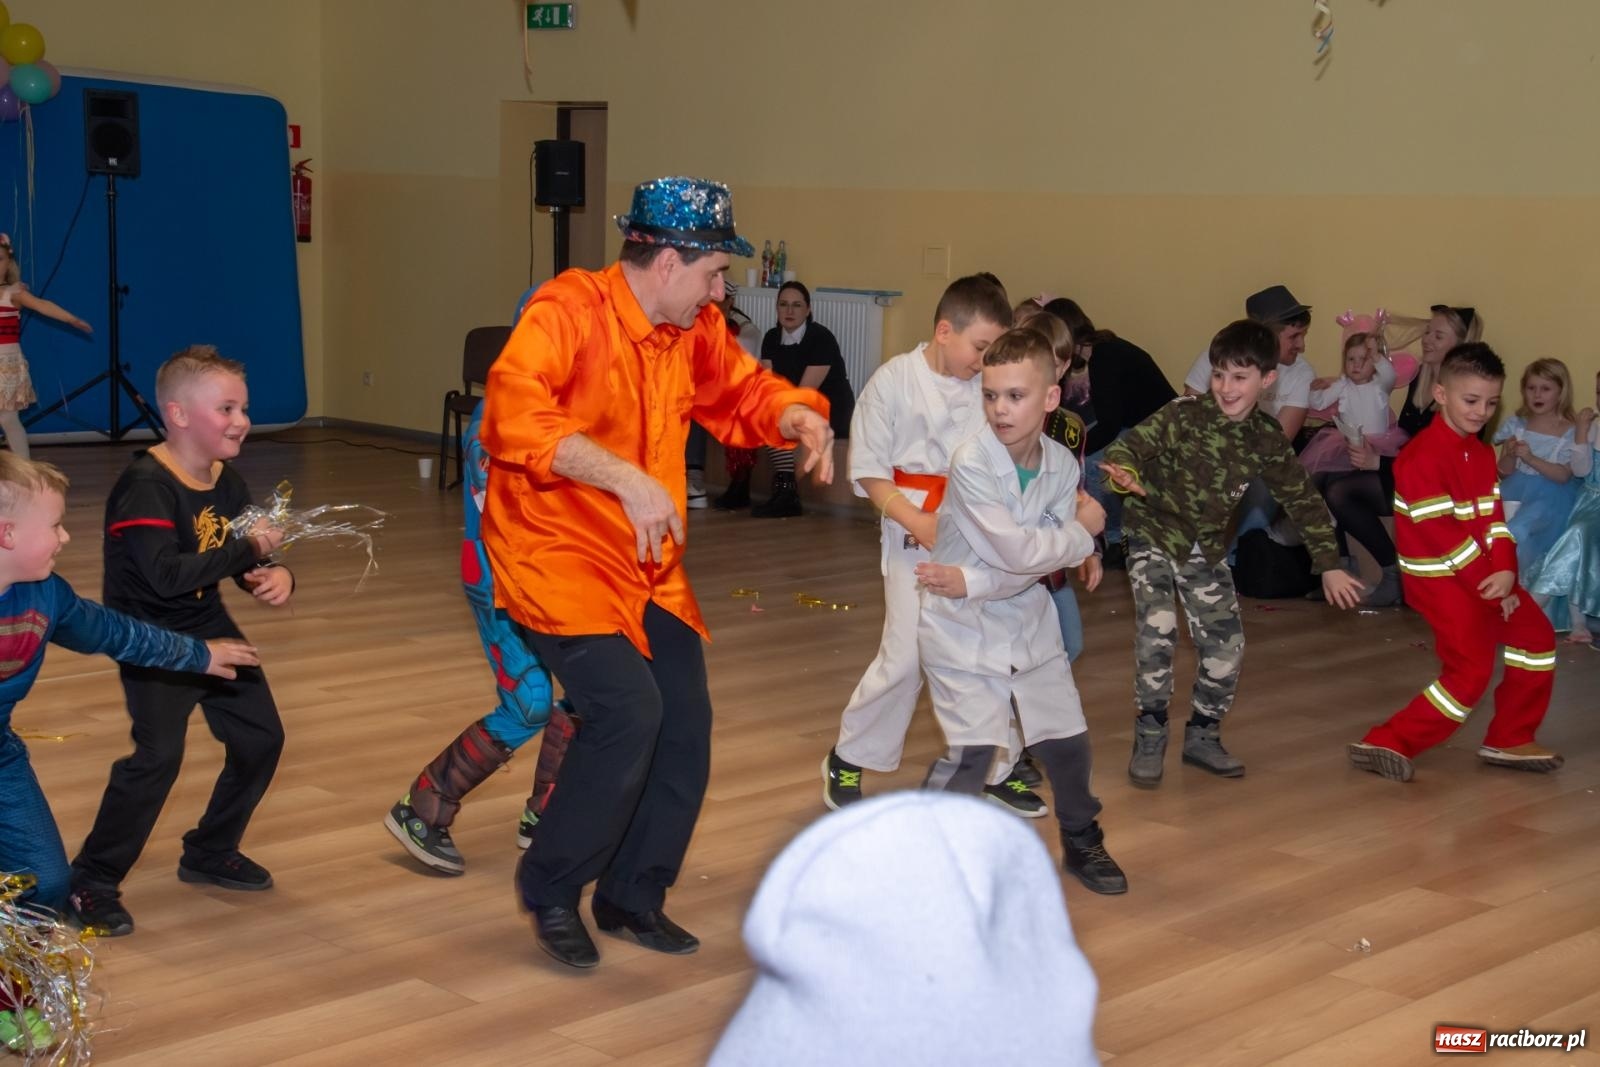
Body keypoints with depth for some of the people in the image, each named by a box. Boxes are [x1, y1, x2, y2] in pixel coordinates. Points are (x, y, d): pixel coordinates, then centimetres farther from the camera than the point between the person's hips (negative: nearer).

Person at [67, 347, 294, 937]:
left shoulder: (228, 484, 2)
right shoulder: (145, 487, -23)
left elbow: (246, 562, 9)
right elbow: (164, 575, -34)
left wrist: (275, 576, -14)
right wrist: (247, 547, -30)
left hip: (210, 629, 8)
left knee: (261, 738, 10)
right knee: (158, 755, -18)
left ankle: (211, 853, 30)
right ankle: (93, 882, -3)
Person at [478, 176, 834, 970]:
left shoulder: (692, 331, 5)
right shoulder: (569, 309, -19)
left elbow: (742, 391, 20)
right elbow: (513, 409, -33)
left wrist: (801, 417, -4)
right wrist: (625, 477, -41)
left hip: (647, 567, 8)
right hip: (557, 551, -8)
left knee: (685, 723, 4)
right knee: (628, 710, -21)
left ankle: (632, 897, 24)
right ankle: (550, 890, 2)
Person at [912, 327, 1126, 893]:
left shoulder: (1063, 466, -7)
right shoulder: (971, 462, -22)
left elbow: (1042, 565, -13)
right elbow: (1018, 552, -26)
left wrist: (970, 582, -24)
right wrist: (1083, 530, -11)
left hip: (1026, 621, 5)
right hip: (961, 627, -5)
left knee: (1067, 740, 14)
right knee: (975, 751, -17)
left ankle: (1082, 842, 39)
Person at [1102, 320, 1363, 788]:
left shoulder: (1267, 438, -6)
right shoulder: (1183, 416, -19)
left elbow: (1303, 500, 3)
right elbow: (1130, 445, -27)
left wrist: (1329, 565, 4)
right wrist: (1125, 473, -52)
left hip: (1206, 549, 4)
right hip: (1153, 536, -4)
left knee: (1226, 644, 1)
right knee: (1157, 634, -17)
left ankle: (1202, 736, 22)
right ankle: (1149, 740, -1)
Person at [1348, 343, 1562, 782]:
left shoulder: (1482, 453, 10)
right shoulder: (1422, 458, -20)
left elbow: (1493, 517, 4)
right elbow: (1442, 534, -23)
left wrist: (1504, 571, -12)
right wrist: (1488, 584, -19)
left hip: (1486, 573, 9)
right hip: (1440, 578, -9)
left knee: (1536, 633, 12)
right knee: (1472, 667, -15)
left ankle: (1510, 741, 24)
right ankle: (1387, 743, -9)